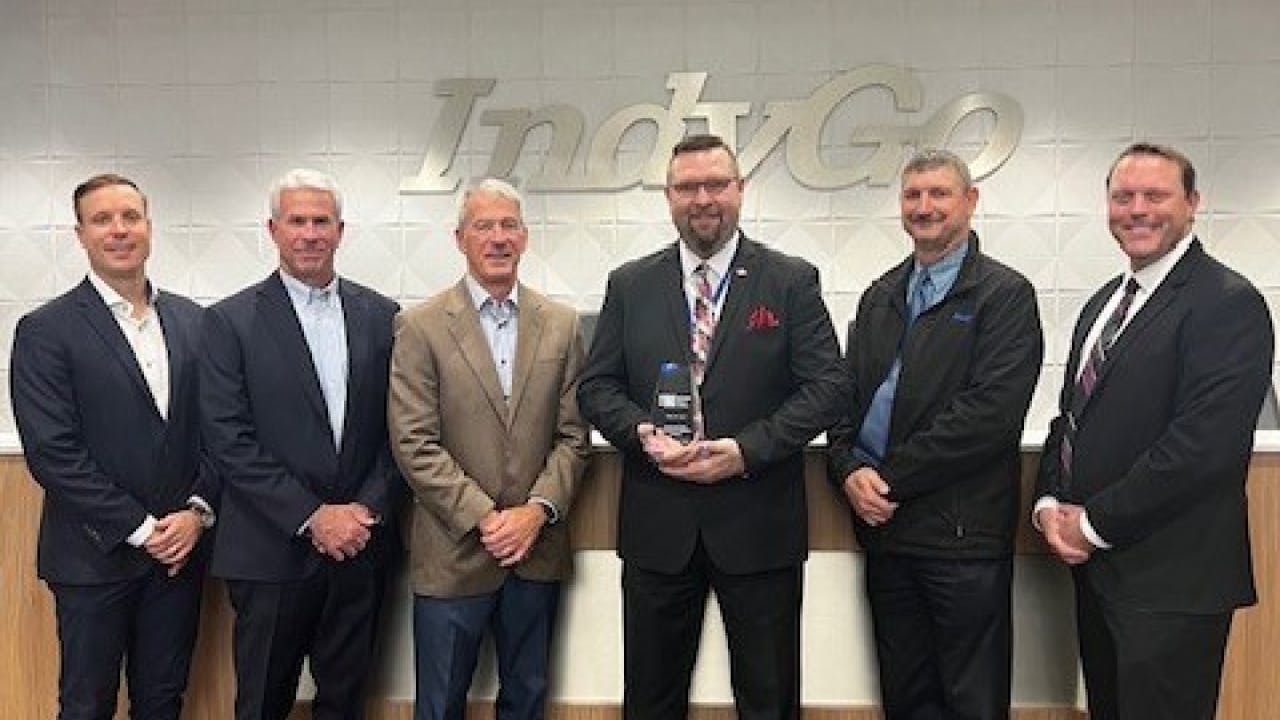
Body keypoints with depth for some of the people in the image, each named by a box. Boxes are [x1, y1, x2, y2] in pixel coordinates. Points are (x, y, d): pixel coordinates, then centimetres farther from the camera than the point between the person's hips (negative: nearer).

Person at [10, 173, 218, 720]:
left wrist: (197, 511, -7)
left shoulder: (192, 320, 6)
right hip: (95, 556, -3)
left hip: (179, 547, 4)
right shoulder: (45, 331, -7)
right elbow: (52, 452, -13)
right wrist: (140, 528, -14)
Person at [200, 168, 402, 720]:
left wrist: (367, 509, -8)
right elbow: (229, 441, -10)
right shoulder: (231, 321, -3)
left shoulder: (381, 316, 6)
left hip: (361, 545, 3)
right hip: (273, 551, -2)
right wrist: (312, 518, -14)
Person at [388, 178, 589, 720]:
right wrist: (484, 518, -14)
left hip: (537, 549, 3)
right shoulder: (421, 327, -4)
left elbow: (573, 435, 3)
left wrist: (537, 510, -10)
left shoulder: (561, 324, 5)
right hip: (453, 552, -3)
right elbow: (414, 444, -9)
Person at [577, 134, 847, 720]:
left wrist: (746, 449, -16)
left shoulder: (792, 281, 0)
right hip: (657, 525, 2)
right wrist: (644, 433, -14)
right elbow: (596, 386, 6)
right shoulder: (629, 285, 6)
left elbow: (826, 386, -5)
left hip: (757, 525, -1)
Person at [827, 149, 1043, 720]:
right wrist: (850, 470, -8)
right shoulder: (880, 297, 15)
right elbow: (847, 395, 11)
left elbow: (991, 412, -16)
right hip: (884, 527, 6)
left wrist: (891, 478, -14)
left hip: (961, 535, -5)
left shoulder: (1005, 294, -5)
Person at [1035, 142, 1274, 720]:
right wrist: (1050, 503, -1)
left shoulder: (1228, 303, -13)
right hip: (1097, 567, 8)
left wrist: (1094, 522, -16)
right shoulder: (1105, 301, 13)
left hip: (1172, 583, -8)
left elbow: (1205, 443, -23)